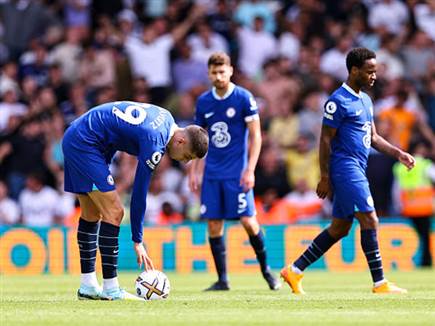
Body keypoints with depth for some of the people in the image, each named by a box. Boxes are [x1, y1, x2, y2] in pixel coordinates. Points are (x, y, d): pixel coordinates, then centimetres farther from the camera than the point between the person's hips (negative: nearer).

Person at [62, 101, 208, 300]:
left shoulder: (166, 118, 6)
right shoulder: (155, 143, -21)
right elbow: (139, 193, -18)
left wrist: (102, 168, 19)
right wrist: (137, 241, -12)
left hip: (74, 139, 11)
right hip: (84, 144, -11)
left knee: (91, 214, 13)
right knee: (114, 212, -11)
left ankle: (87, 286, 17)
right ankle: (110, 289, -10)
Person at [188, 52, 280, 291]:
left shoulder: (244, 98, -5)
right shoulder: (204, 101, 8)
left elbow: (255, 136, -5)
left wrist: (250, 170, -12)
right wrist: (193, 171, 10)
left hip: (237, 172, -4)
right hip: (212, 173, 4)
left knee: (248, 220, -9)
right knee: (213, 224, 0)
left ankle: (265, 269, 12)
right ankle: (222, 279, 7)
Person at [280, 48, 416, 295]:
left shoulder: (365, 100, 17)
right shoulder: (339, 101, -12)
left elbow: (373, 137, 23)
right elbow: (326, 139, -12)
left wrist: (398, 153, 9)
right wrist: (325, 177, -14)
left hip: (357, 170, 10)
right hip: (345, 167, -10)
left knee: (340, 228, 11)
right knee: (370, 221, -12)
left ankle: (295, 271, 17)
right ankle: (380, 284, -9)